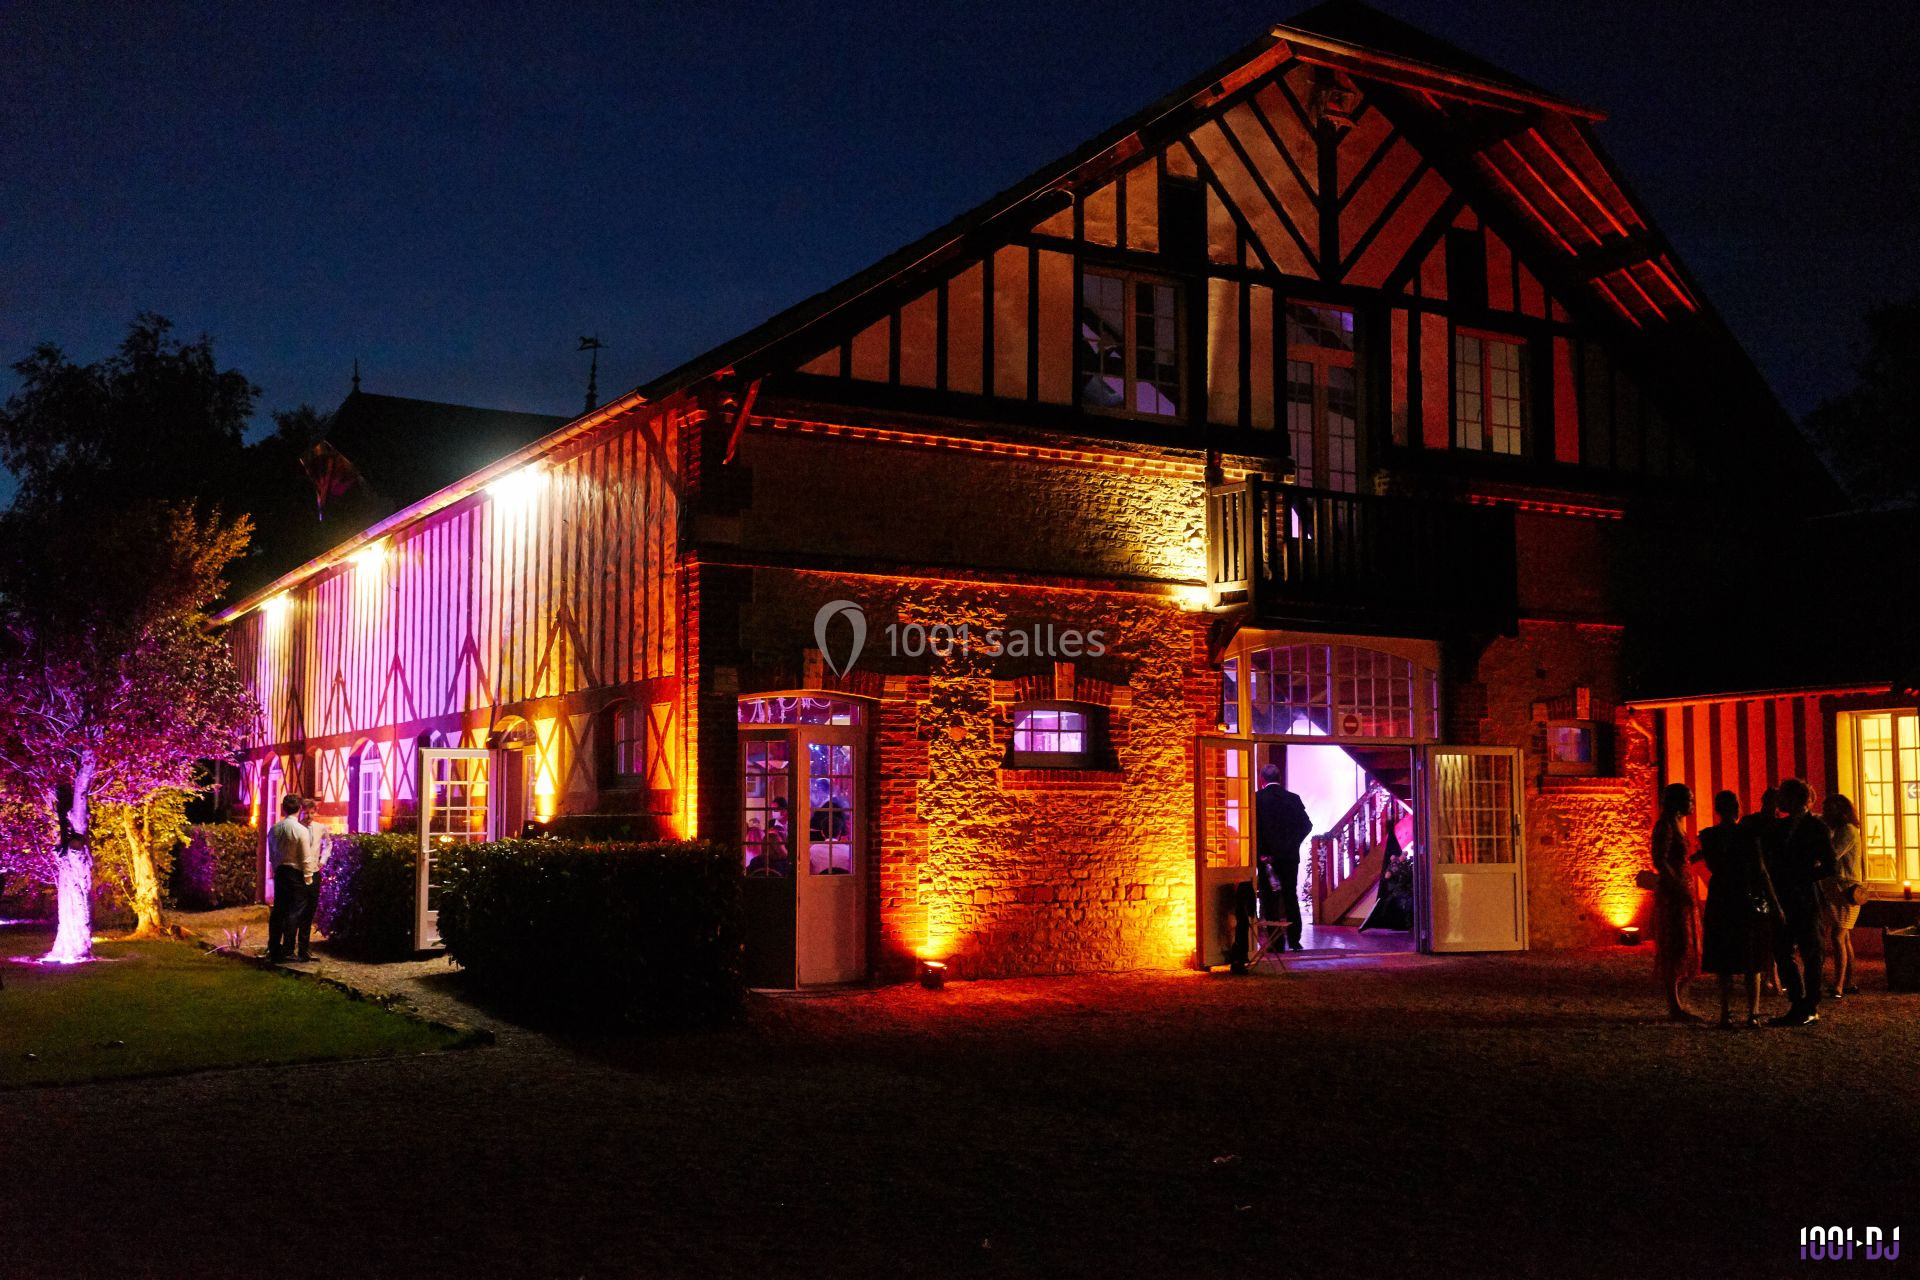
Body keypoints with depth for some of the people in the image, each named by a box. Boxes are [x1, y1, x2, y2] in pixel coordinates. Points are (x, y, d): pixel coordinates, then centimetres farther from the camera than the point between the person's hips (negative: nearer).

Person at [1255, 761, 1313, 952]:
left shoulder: (1257, 798, -8)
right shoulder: (1293, 799, 3)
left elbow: (1253, 827, -14)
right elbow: (1307, 825, 2)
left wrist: (1261, 853, -9)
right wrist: (1293, 843, 9)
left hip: (1267, 856, -3)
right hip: (1290, 856, 3)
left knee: (1270, 898, 2)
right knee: (1291, 897, 10)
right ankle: (1294, 940, 9)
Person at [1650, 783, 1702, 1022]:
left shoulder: (1675, 825, 16)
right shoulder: (1665, 826, -13)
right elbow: (1659, 861, -21)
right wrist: (1679, 888, -23)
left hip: (1681, 891, 10)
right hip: (1671, 893, -10)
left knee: (1686, 947, 11)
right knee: (1675, 948, -8)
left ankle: (1676, 1002, 16)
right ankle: (1674, 1006, -5)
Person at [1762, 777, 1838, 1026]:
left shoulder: (1816, 827, -5)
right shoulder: (1779, 827, 12)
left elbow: (1829, 867, -9)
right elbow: (1770, 861, 14)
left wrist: (1801, 877, -14)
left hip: (1805, 899, -6)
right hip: (1783, 899, 6)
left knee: (1809, 952, 2)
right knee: (1781, 952, 6)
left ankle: (1810, 1008, 11)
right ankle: (1798, 1005, 16)